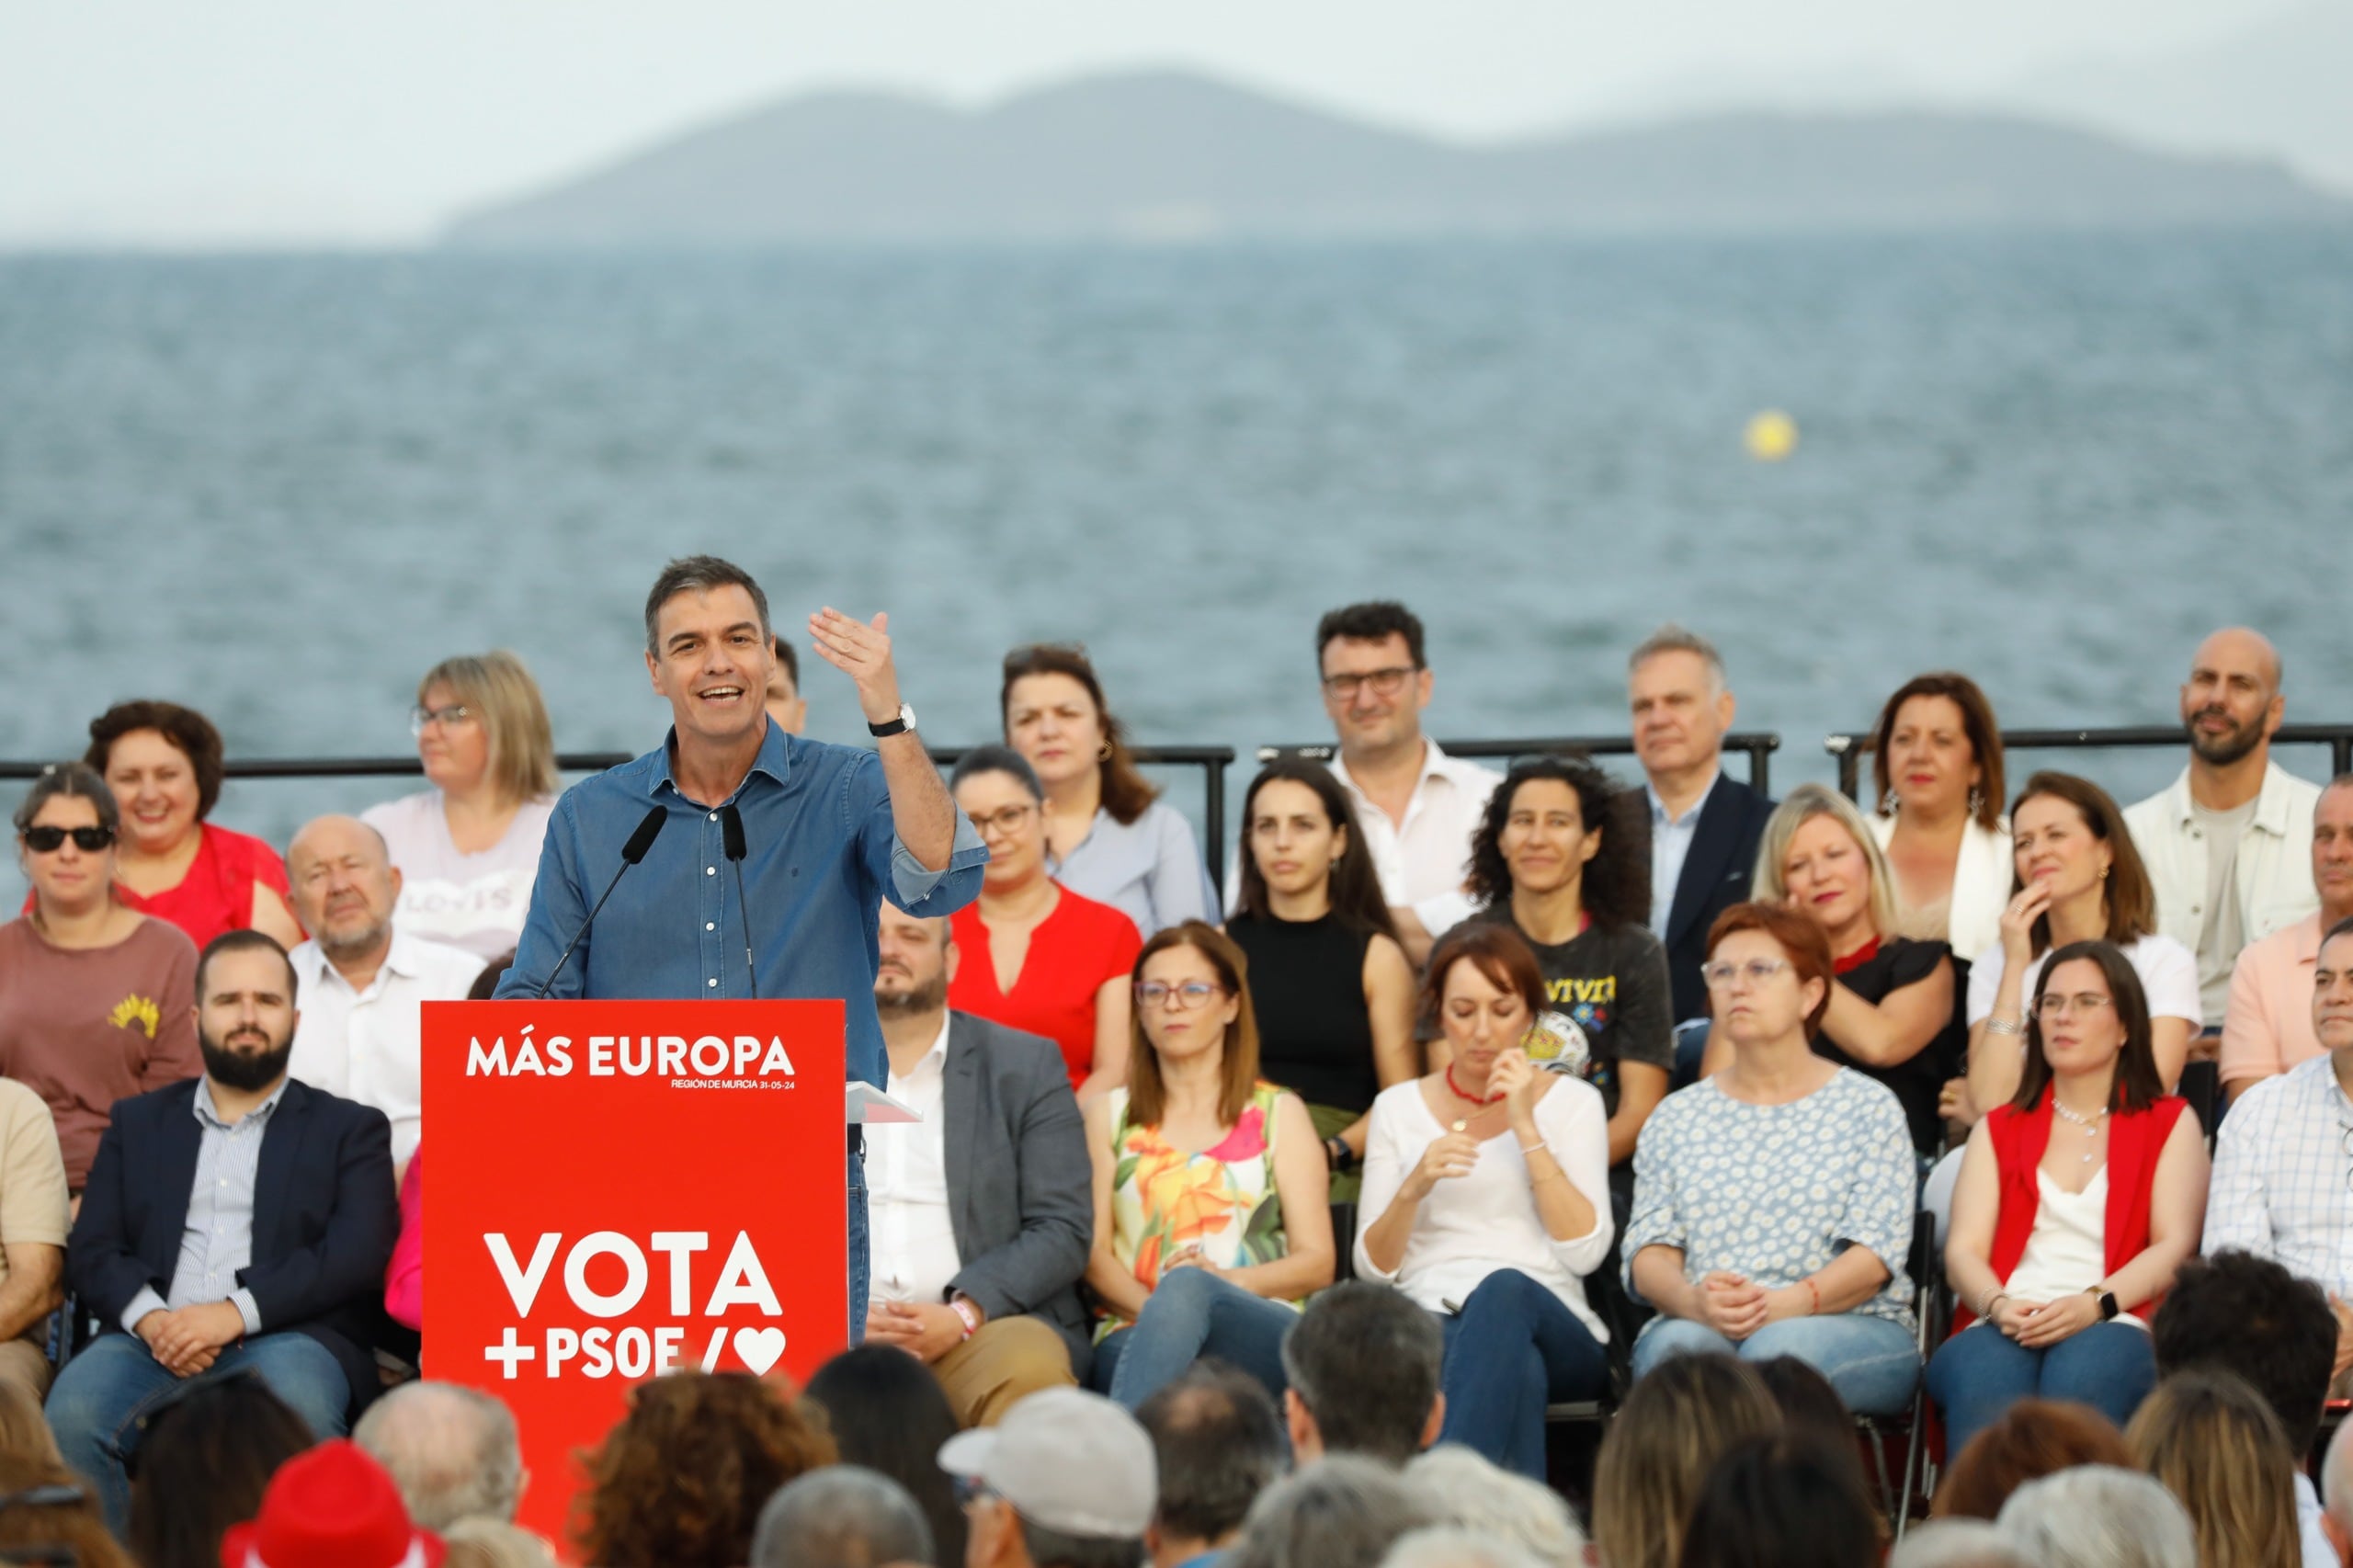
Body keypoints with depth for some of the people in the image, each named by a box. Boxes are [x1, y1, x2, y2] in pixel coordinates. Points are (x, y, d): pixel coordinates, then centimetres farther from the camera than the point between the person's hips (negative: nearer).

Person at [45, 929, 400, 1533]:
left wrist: (238, 1312, -13)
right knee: (73, 1411, -32)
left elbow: (359, 1253, 1)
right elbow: (91, 1250, 14)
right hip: (156, 1342, 2)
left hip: (287, 1339, -2)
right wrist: (149, 1318, -10)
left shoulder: (349, 1129, 18)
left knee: (297, 1402, -38)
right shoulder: (138, 1122, 25)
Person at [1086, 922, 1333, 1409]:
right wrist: (1151, 1306, -14)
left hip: (1262, 1333, 0)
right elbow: (1092, 1251, 9)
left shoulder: (1279, 1113, 20)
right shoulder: (1109, 1116, 23)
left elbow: (1317, 1263, 10)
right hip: (1133, 1336, 0)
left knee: (1187, 1288, -40)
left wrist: (1222, 1280, -11)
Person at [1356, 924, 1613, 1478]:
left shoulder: (1572, 1102, 13)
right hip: (1426, 1322, 0)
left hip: (1556, 1332, 0)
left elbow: (1585, 1251, -1)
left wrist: (1527, 1130, -6)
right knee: (1517, 1369, -39)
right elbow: (1373, 1268, 10)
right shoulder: (1399, 1108, 17)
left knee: (1503, 1288, -39)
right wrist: (1414, 1188, -9)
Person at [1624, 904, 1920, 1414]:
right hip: (1696, 1323, 2)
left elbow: (1876, 1252, -2)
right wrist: (1692, 1301, -16)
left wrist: (1784, 1305, -21)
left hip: (1854, 1328, -2)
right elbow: (1649, 1249, 9)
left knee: (1777, 1348, -37)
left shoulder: (1867, 1108, 10)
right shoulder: (1677, 1118, 19)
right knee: (1679, 1345, -35)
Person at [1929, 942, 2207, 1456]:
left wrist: (2095, 1303, -14)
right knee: (1984, 1381, -36)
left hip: (2114, 1325, -2)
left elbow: (2175, 1246, 6)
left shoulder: (2170, 1125, 21)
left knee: (2080, 1378, -39)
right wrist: (1998, 1306, -11)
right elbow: (1964, 1250, 14)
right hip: (2005, 1328, 2)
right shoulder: (1999, 1130, 28)